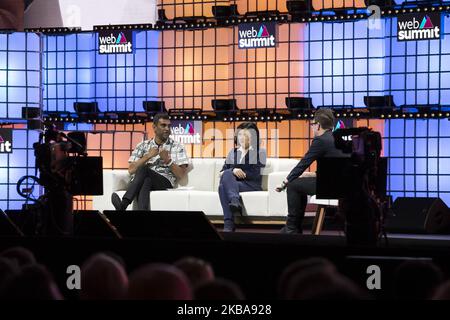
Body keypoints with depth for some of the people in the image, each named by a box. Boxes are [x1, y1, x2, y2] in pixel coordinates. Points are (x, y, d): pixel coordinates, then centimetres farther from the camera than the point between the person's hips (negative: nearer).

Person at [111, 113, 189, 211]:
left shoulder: (178, 147, 14)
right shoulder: (143, 146, 19)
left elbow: (181, 174, 5)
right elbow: (131, 170, 7)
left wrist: (168, 160, -9)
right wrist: (148, 156, -4)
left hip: (165, 182, -2)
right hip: (140, 180, 2)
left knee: (143, 169, -33)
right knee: (145, 182, -37)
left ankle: (123, 206, -52)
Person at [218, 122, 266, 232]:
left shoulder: (260, 152, 11)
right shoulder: (233, 152, 25)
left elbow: (256, 175, -2)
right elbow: (223, 171, 13)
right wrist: (233, 171, -11)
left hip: (251, 185, -4)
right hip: (234, 182, 4)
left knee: (223, 187, -33)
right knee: (227, 173, -33)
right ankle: (235, 201, -52)